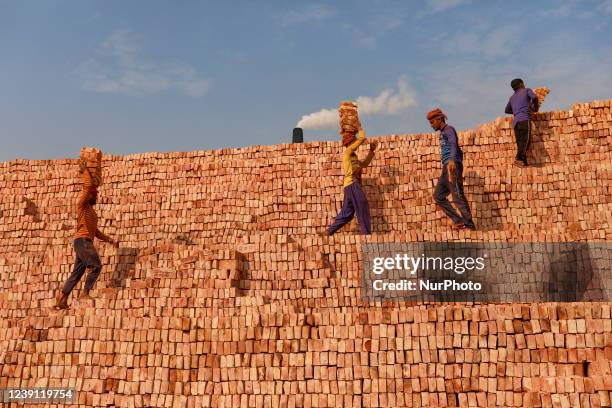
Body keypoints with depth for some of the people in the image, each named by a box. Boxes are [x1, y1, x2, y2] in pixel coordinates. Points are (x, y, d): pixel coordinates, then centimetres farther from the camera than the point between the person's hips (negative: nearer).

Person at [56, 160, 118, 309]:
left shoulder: (91, 211, 26)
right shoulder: (82, 204, 1)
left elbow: (96, 231, 27)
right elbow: (89, 185, -12)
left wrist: (110, 240, 20)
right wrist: (85, 170, -1)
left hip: (86, 242, 9)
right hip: (82, 240, -9)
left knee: (77, 272, 7)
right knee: (96, 266, -14)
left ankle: (62, 297, 8)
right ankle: (85, 293, -11)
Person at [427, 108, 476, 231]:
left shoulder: (449, 129, -3)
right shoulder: (442, 133, 24)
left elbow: (453, 144, -23)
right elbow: (459, 151, 31)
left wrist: (452, 160, -42)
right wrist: (459, 172, 33)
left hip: (453, 166, -10)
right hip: (446, 168, 10)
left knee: (458, 196, -12)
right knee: (438, 195, 4)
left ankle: (470, 225, -9)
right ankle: (458, 220, 0)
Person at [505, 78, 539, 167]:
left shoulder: (512, 97, 27)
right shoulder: (526, 90, 13)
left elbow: (507, 110, 34)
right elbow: (534, 97, -5)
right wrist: (536, 108, 10)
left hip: (515, 121, 6)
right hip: (525, 119, -6)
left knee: (520, 143, 0)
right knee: (525, 140, -15)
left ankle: (524, 162, -8)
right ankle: (519, 158, -31)